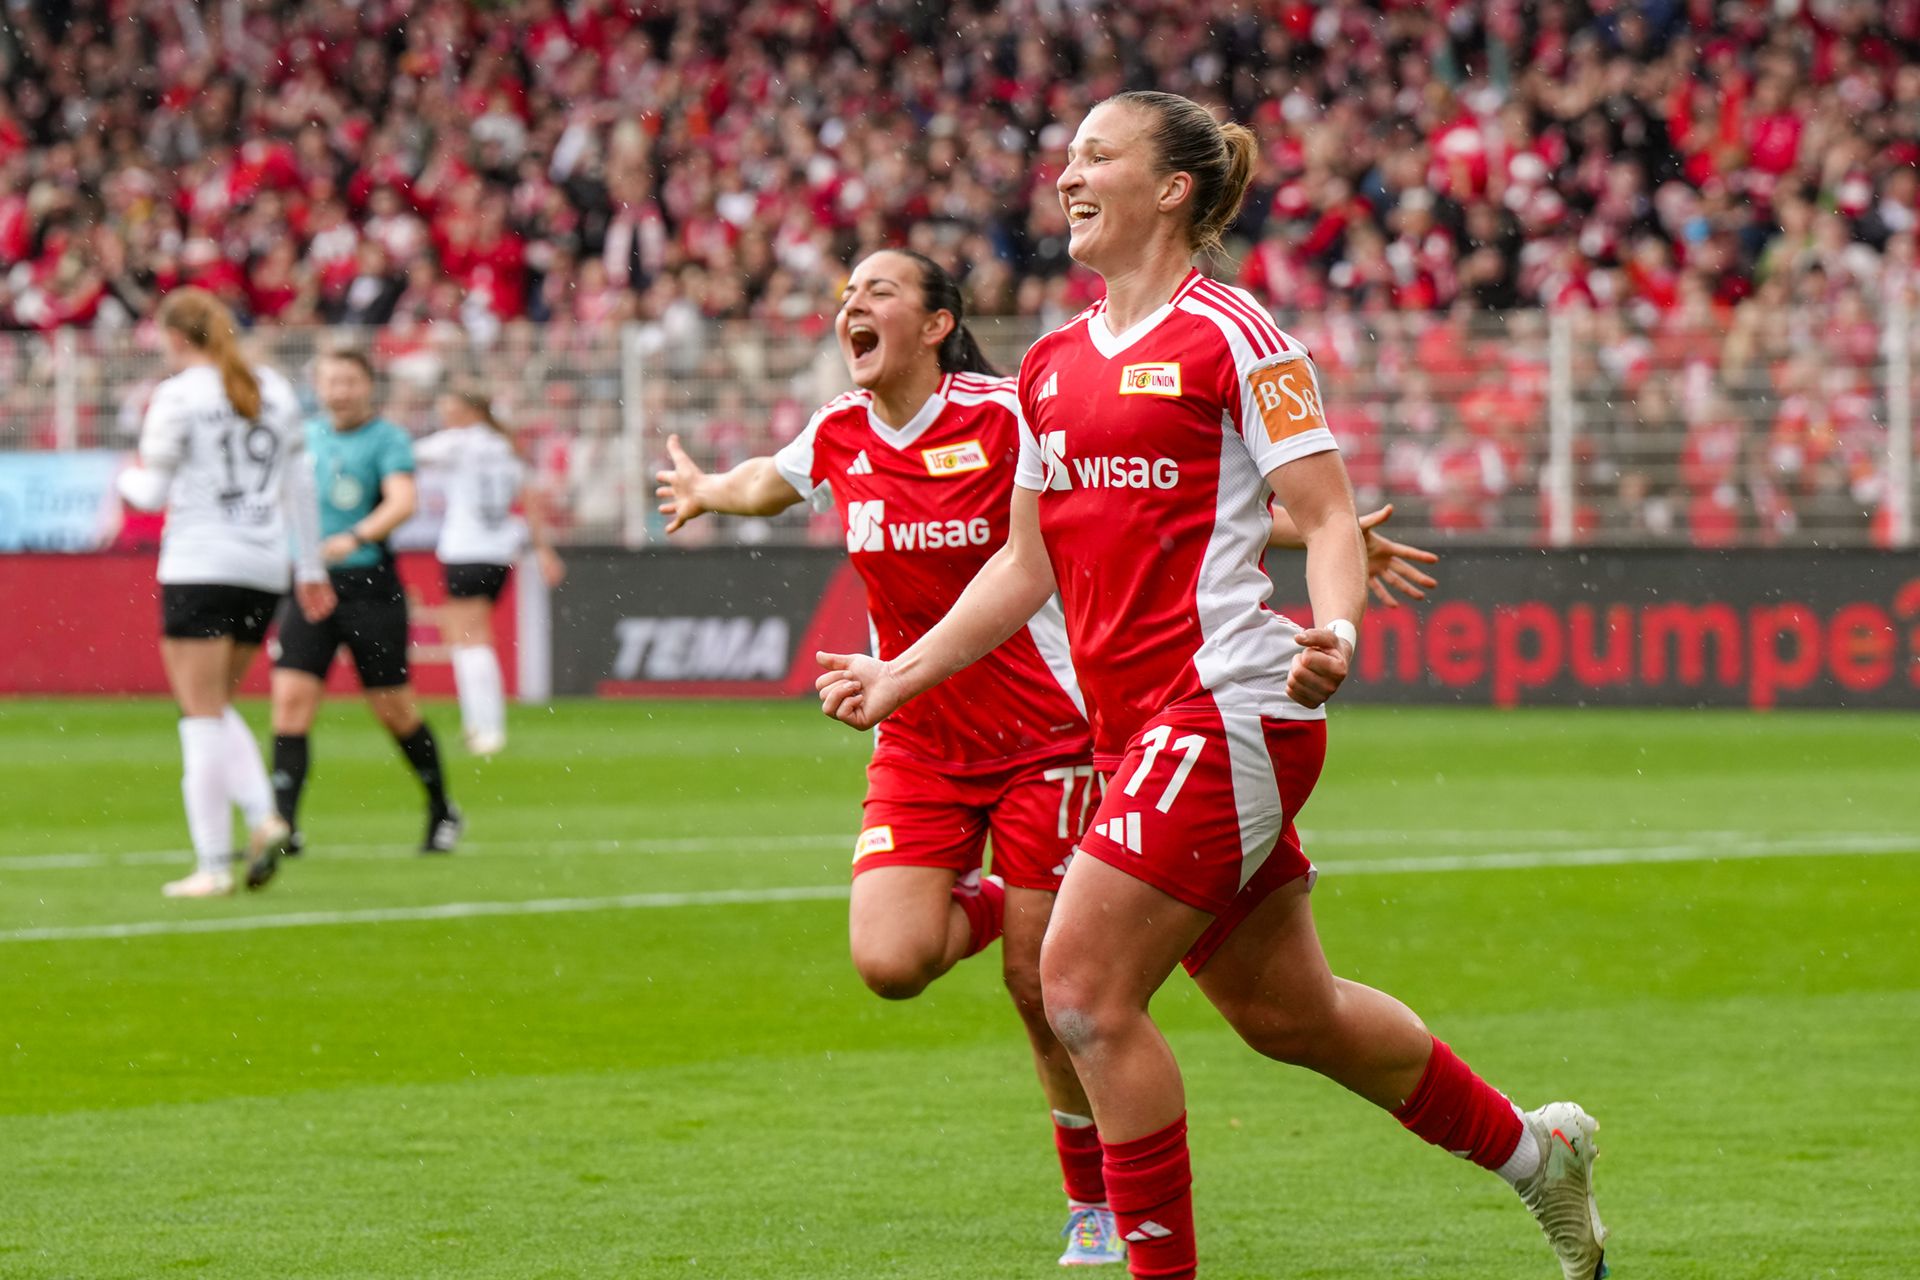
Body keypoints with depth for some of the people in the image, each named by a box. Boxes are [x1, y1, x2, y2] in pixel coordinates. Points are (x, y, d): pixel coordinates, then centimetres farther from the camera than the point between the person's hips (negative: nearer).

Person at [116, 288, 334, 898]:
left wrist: (129, 478, 19)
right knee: (218, 707, 18)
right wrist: (311, 567, 20)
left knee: (203, 716, -3)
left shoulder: (178, 395, -8)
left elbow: (152, 492, -4)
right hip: (265, 571, 6)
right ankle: (262, 814, -5)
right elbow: (298, 485, 15)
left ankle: (212, 863, -5)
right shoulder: (274, 389, 10)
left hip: (199, 567, -6)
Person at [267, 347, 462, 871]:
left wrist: (354, 539, -36)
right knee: (291, 699, -11)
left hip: (368, 585, -4)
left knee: (393, 707, 4)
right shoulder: (307, 435, 11)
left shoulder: (387, 439, -6)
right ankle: (283, 824, -13)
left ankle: (442, 812, 26)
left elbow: (402, 502, -22)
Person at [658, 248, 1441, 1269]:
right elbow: (770, 480, 26)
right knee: (889, 963, -16)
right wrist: (704, 491, 44)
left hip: (1043, 741, -4)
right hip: (916, 750, 4)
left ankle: (1097, 1206, 18)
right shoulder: (837, 438, 0)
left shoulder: (1008, 418, -14)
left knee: (1043, 989, -3)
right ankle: (984, 903, 20)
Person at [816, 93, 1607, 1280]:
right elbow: (1028, 562, 22)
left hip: (1227, 707, -8)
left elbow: (1330, 519, -9)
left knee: (1084, 989, -15)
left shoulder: (1230, 336, -7)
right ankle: (1530, 1148, 35)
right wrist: (903, 675, 18)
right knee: (1288, 1011, 16)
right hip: (1139, 726, 8)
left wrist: (1333, 631, -28)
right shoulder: (1053, 365, 15)